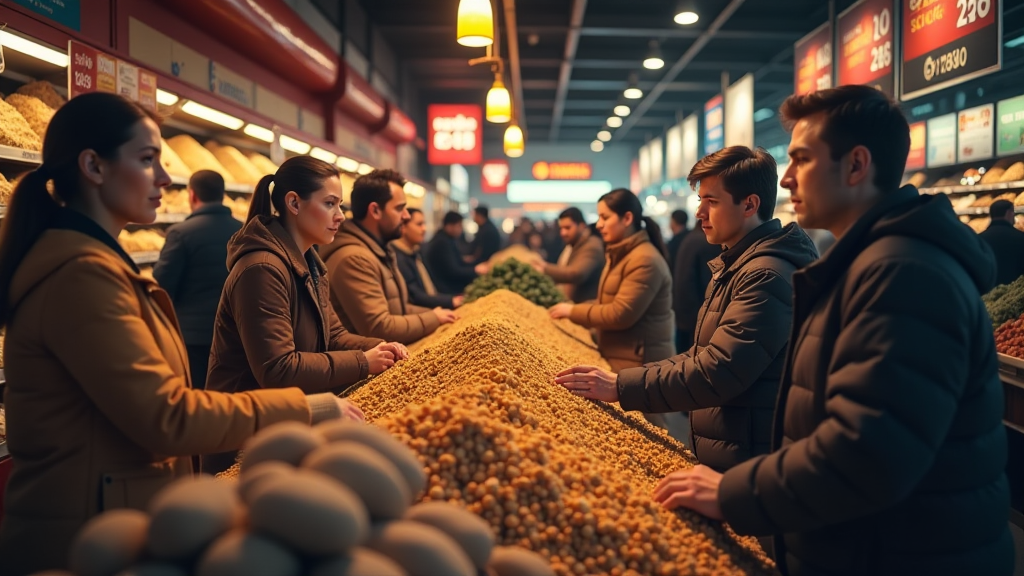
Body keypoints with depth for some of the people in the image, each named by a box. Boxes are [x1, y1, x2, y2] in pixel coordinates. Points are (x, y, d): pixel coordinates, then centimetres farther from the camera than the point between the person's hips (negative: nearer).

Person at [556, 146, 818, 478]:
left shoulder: (768, 276, -22)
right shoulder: (735, 266, 14)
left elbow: (717, 372, -27)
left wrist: (620, 387, -22)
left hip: (745, 467, -9)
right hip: (717, 452, 9)